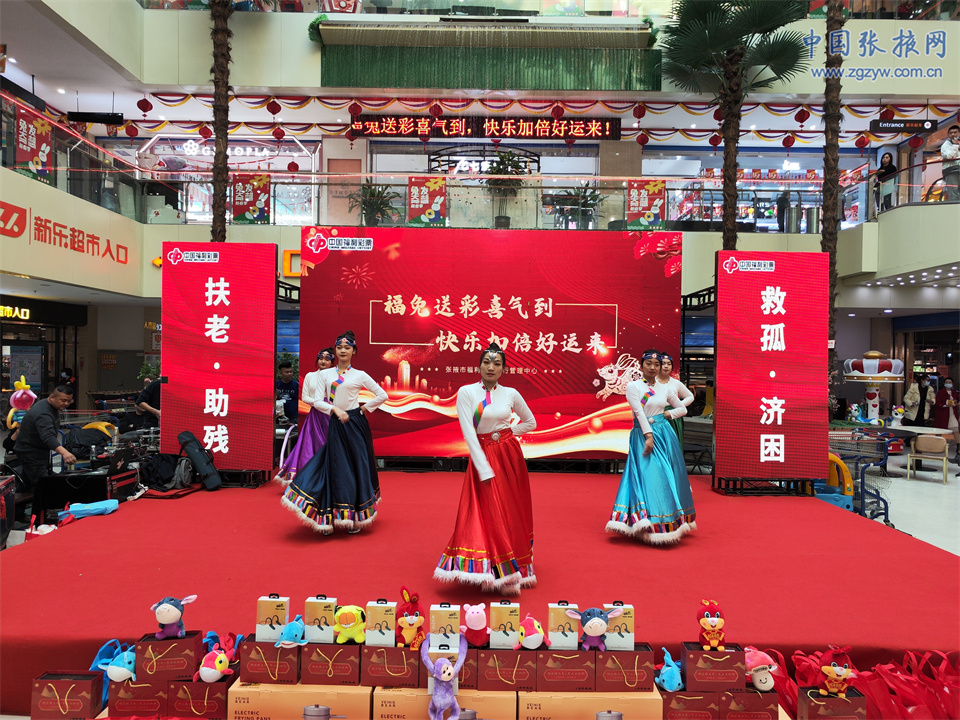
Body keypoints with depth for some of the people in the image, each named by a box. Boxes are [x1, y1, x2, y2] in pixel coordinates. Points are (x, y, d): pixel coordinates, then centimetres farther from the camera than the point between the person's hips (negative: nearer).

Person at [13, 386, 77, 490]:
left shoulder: (53, 407, 2)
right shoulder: (42, 413, -31)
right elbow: (48, 437, -47)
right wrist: (64, 453, -60)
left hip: (42, 450, 10)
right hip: (31, 453, -10)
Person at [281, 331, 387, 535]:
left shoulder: (360, 375, 2)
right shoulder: (324, 374, 8)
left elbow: (382, 396, 5)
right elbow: (317, 402, 1)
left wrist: (364, 408, 2)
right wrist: (335, 409, -13)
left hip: (355, 425, -2)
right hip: (335, 426, 2)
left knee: (356, 467, 1)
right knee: (336, 469, 2)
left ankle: (356, 517, 11)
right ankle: (335, 516, 8)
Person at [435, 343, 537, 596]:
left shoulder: (511, 394, 2)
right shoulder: (466, 392, -6)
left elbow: (530, 422, 17)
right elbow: (468, 433, -13)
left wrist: (507, 433, 2)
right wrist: (485, 469, -17)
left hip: (510, 456, 3)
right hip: (482, 456, -3)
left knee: (512, 512, 9)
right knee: (488, 514, -3)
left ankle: (512, 570, 24)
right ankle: (498, 573, 6)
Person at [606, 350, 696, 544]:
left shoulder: (664, 389, 11)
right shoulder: (633, 386, -2)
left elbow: (682, 409, 21)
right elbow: (639, 412, -12)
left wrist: (668, 414, 4)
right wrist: (649, 436, -20)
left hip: (665, 436, 4)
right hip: (643, 436, -4)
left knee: (667, 478, 5)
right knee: (648, 476, -10)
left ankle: (670, 522, 16)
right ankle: (650, 526, -5)